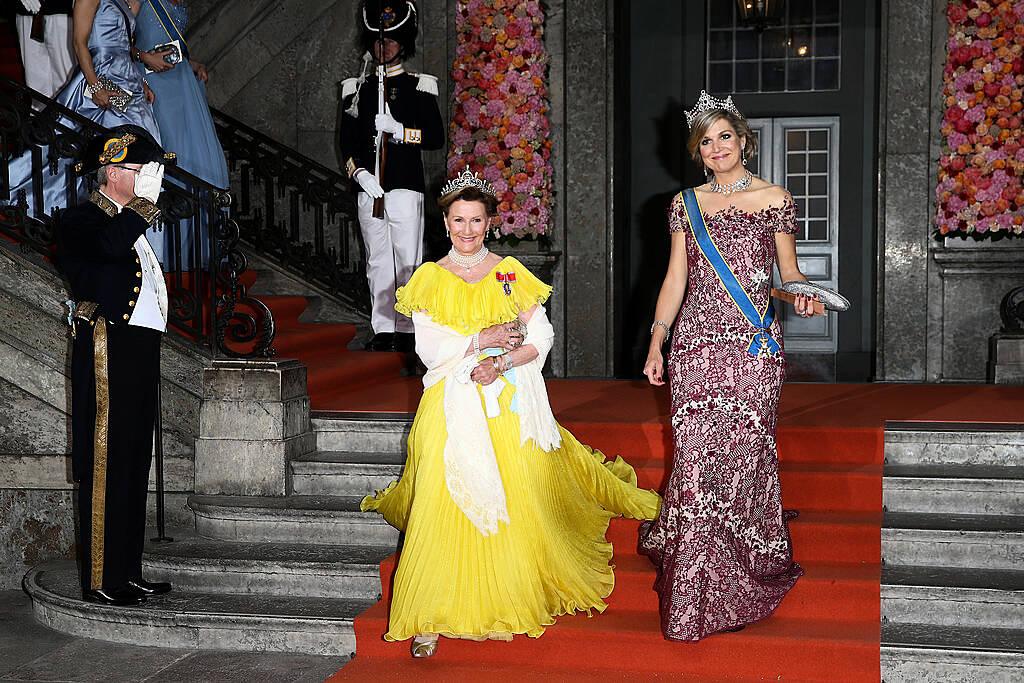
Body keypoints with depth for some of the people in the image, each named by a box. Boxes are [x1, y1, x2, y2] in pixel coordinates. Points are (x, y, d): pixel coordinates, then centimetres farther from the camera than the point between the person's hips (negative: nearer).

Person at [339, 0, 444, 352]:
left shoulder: (419, 88, 6)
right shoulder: (357, 89, 13)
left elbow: (437, 138, -1)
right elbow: (347, 142, 9)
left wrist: (399, 131, -16)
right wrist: (360, 174, -7)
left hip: (406, 186, -2)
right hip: (369, 188, 3)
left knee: (408, 260, -4)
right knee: (378, 260, 5)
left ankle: (406, 330, 4)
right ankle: (382, 329, 11)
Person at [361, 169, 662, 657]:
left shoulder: (510, 274, 7)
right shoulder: (430, 279, 6)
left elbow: (541, 336, 3)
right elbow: (427, 347, -3)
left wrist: (501, 363, -12)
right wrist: (485, 339, -12)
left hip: (510, 402, 2)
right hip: (454, 404, -1)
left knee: (519, 502, 2)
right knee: (446, 503, -10)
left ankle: (519, 597, 24)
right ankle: (431, 619, -6)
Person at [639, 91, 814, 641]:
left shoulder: (774, 199, 8)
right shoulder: (686, 204, 13)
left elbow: (789, 271, 10)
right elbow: (675, 278, 13)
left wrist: (802, 296, -12)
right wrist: (656, 342, 8)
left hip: (754, 346, -1)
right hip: (696, 343, 2)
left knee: (745, 454, -4)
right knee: (695, 457, -3)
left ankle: (743, 585, 12)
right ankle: (697, 589, 9)